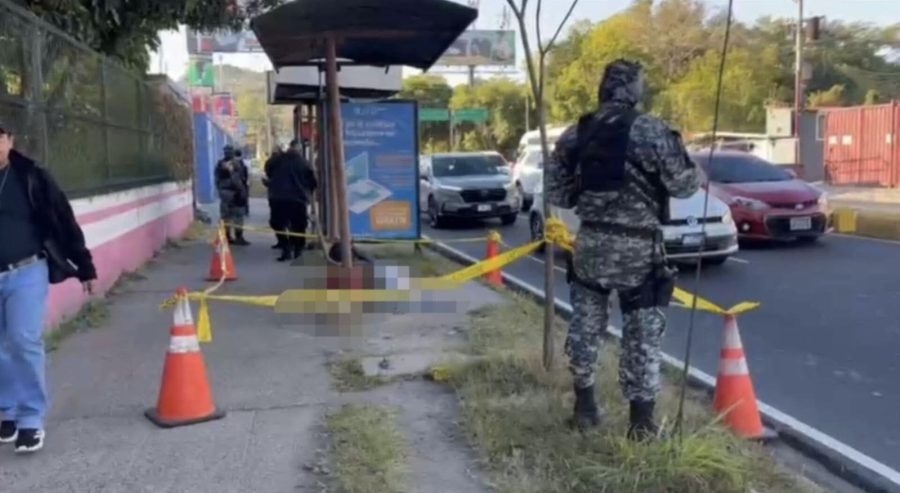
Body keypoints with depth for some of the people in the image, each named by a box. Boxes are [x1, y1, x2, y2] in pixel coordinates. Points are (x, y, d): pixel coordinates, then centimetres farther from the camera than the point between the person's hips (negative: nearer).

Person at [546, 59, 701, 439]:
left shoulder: (574, 135, 2)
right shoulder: (653, 131, -11)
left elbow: (555, 193, 6)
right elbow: (684, 185, -5)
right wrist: (694, 171, 16)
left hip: (590, 243, 4)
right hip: (638, 247, -4)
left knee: (585, 326, 17)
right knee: (643, 335, 7)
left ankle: (584, 407, 26)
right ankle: (641, 421, 12)